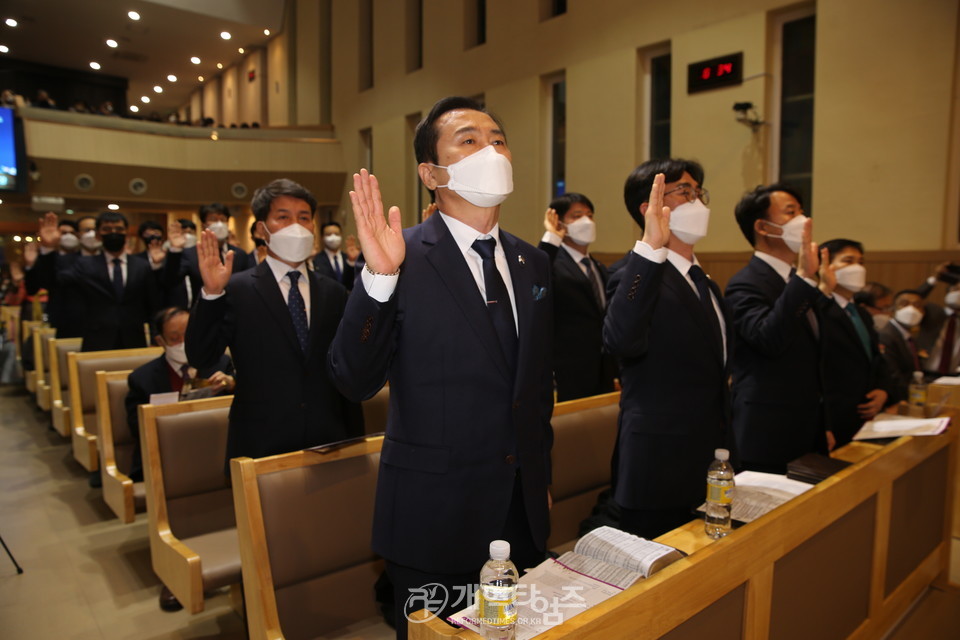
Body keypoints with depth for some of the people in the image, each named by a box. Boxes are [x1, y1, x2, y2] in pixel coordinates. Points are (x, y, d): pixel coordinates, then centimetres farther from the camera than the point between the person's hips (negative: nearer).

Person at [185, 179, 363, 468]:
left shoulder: (334, 293, 7)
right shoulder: (236, 290, -2)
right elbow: (200, 358, -10)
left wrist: (355, 445, 8)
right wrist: (211, 293, -22)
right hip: (260, 449, -2)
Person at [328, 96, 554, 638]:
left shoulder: (533, 263, 5)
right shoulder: (403, 259, -13)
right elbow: (355, 381, -18)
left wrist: (541, 478, 15)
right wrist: (379, 278, -31)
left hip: (523, 511, 6)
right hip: (435, 516, -5)